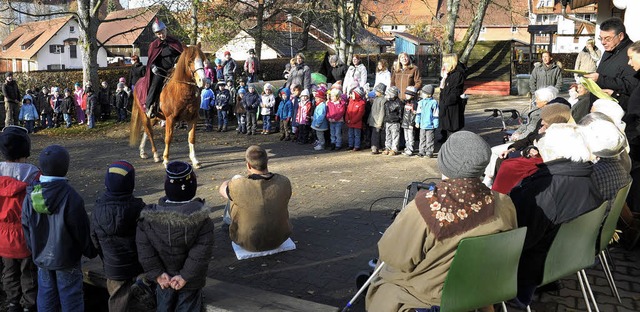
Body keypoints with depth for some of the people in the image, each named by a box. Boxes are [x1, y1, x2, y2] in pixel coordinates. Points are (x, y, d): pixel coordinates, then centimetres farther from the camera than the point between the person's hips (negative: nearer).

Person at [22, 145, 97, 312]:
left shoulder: (30, 196, -7)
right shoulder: (70, 197, -23)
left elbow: (26, 227, 3)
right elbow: (82, 230, -15)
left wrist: (35, 251, 18)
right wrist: (90, 252, 1)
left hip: (41, 257, 5)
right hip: (66, 259, -5)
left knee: (46, 296, 18)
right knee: (71, 298, 9)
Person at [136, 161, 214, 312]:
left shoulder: (149, 216, -15)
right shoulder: (201, 219, -21)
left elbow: (144, 249, -15)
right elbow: (201, 252, -24)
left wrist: (157, 273, -10)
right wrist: (186, 276, -18)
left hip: (164, 281, 2)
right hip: (191, 282, -2)